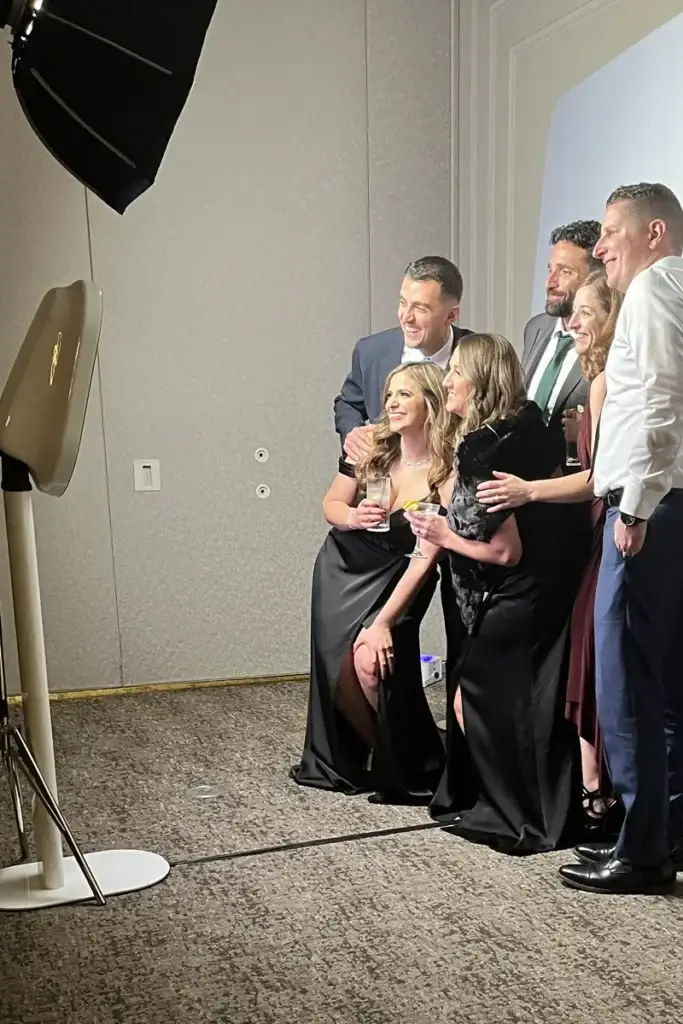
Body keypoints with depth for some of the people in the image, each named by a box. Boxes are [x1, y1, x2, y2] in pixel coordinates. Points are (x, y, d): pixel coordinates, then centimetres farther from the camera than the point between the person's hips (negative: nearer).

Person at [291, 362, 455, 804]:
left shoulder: (446, 472, -16)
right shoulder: (370, 446, -4)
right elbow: (331, 504, 6)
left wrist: (384, 621, -26)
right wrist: (353, 516, -15)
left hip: (393, 580, -4)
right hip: (340, 569, 4)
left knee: (372, 662, -21)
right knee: (336, 669, -3)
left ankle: (407, 769, 5)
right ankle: (347, 763, 25)